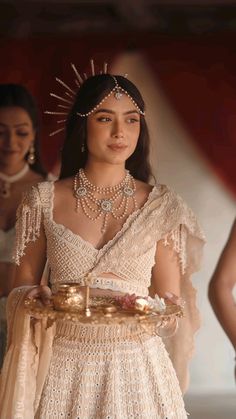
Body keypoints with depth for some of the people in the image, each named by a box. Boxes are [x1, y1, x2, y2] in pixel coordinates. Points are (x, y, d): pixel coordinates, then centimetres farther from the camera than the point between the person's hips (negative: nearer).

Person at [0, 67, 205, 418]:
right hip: (63, 366, 0)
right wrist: (36, 298, -15)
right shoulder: (44, 201, -2)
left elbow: (171, 302, 4)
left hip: (136, 367, 0)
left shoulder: (161, 206, -2)